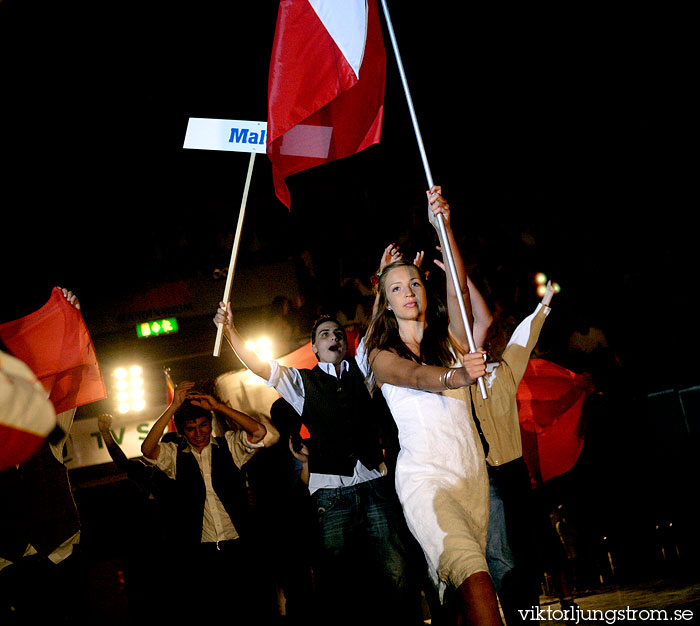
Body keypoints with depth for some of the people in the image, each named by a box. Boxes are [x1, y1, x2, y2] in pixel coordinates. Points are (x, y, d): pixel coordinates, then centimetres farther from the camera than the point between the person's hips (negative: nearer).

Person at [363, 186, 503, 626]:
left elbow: (458, 291, -5)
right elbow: (414, 375, -17)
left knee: (462, 590, 1)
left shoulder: (450, 339, 14)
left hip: (473, 474, 4)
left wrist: (444, 225, -17)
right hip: (425, 477, -4)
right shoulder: (382, 355, 5)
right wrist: (453, 377, -40)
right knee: (472, 572, -26)